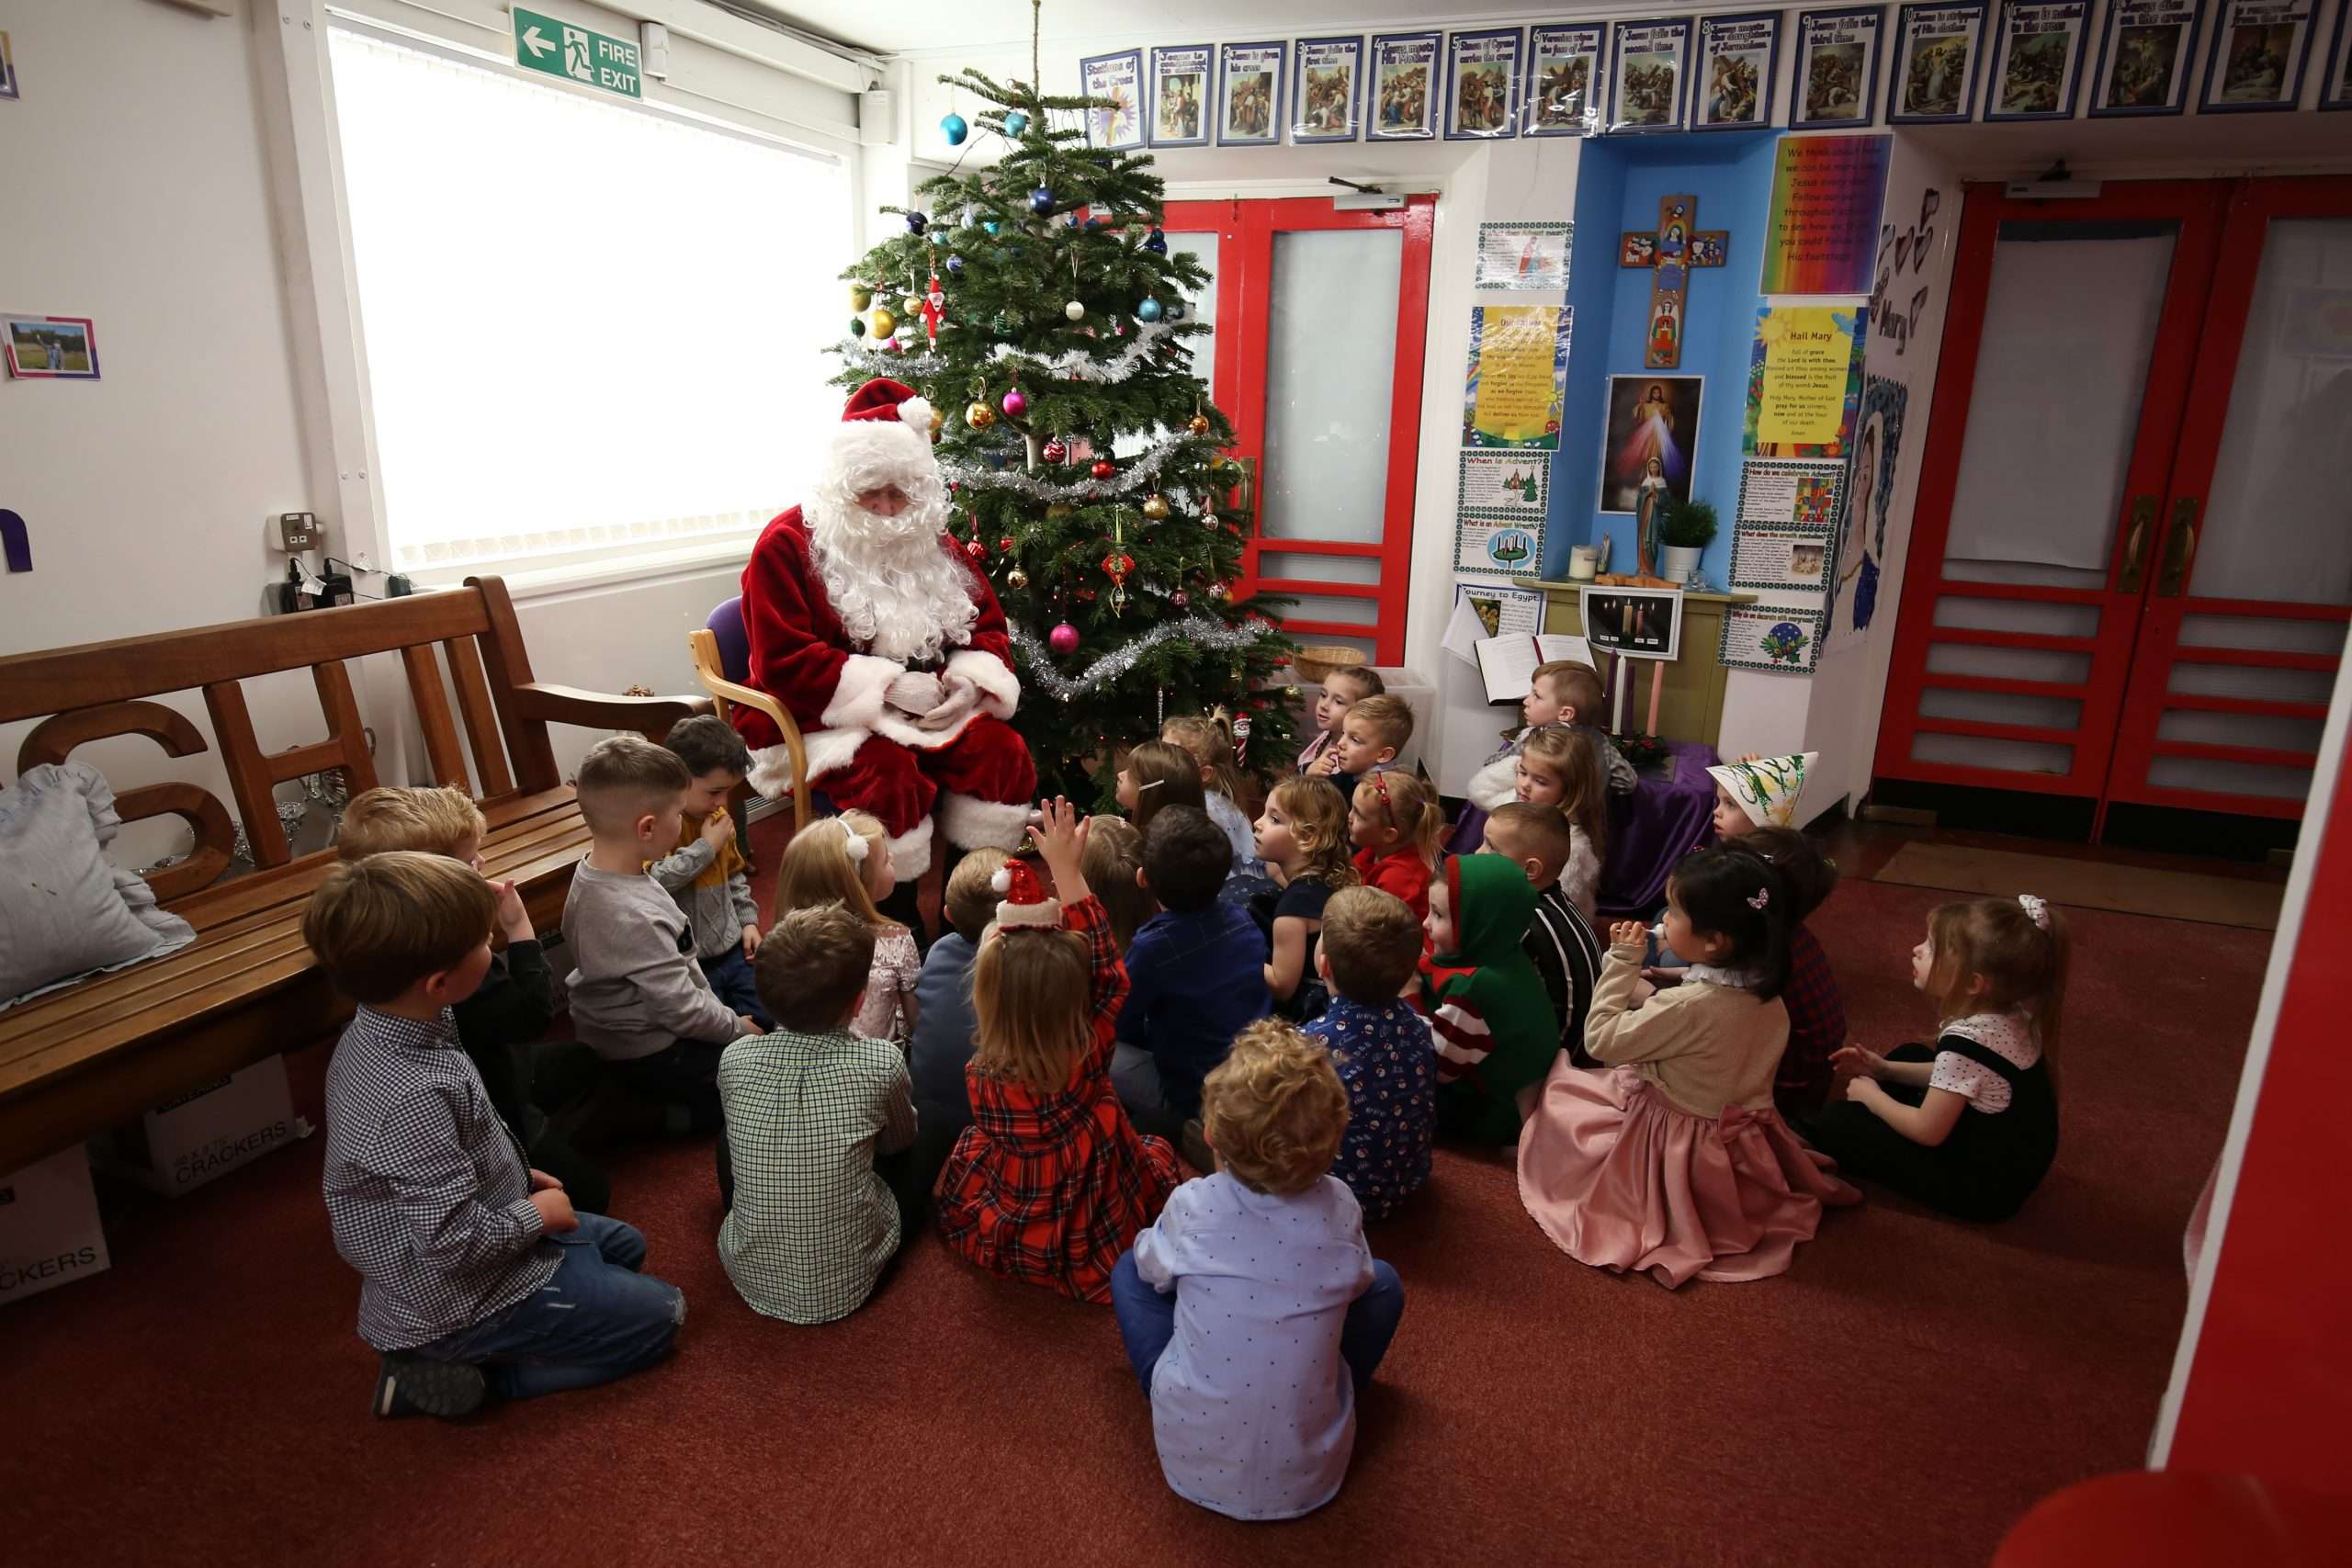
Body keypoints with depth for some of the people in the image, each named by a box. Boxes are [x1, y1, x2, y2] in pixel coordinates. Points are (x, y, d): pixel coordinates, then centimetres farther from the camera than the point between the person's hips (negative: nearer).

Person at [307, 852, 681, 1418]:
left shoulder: (370, 1033, -6)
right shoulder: (413, 1096, -37)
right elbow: (455, 1241, -32)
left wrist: (517, 1177, 7)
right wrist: (536, 1214, -14)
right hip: (456, 1303, -9)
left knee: (623, 1246, 24)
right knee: (659, 1313, 1)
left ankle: (466, 1360, 13)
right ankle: (458, 1372, 0)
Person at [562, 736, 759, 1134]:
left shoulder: (593, 871, -6)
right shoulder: (635, 918, -35)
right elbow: (681, 1010, -27)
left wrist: (718, 1009, 10)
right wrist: (737, 1026, -9)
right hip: (647, 1057, -9)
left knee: (757, 1015, 22)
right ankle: (663, 1115, -2)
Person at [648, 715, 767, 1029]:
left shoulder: (716, 815, 6)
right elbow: (651, 881, -33)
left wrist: (748, 919, 10)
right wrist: (706, 847, -23)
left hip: (732, 948, 7)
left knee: (767, 1021, 11)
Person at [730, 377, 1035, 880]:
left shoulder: (929, 541, 11)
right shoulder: (788, 544, -5)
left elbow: (988, 625, 15)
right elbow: (784, 663, -13)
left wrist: (969, 678, -9)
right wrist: (889, 684, -21)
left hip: (925, 711, 5)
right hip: (819, 717, -5)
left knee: (1003, 752, -22)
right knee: (890, 776, -35)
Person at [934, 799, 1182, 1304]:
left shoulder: (980, 1075, -23)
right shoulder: (1088, 1055, -25)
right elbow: (1102, 960, -13)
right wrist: (1066, 868, -10)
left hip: (995, 1240, 1)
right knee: (1158, 1149, 22)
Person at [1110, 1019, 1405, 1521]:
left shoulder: (1192, 1204, -17)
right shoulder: (1339, 1208, -14)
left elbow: (1153, 1268, 5)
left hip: (1193, 1464, 0)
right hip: (1307, 1477, 1)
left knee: (1129, 1269, 17)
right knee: (1384, 1282, 18)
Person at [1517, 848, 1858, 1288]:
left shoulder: (1687, 1006, -32)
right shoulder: (1766, 993, -10)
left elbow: (1600, 1039, -23)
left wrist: (1622, 963, -19)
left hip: (1673, 1146, -7)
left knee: (1560, 1089, 10)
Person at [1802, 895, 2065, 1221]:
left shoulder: (1965, 1042, -33)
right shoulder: (2010, 1015, -6)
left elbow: (1927, 1132, -23)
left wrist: (1871, 1096, -6)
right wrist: (1886, 1070, 7)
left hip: (1985, 1186, -9)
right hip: (2016, 1161, 9)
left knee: (1838, 1123, -7)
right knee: (1909, 1056, 19)